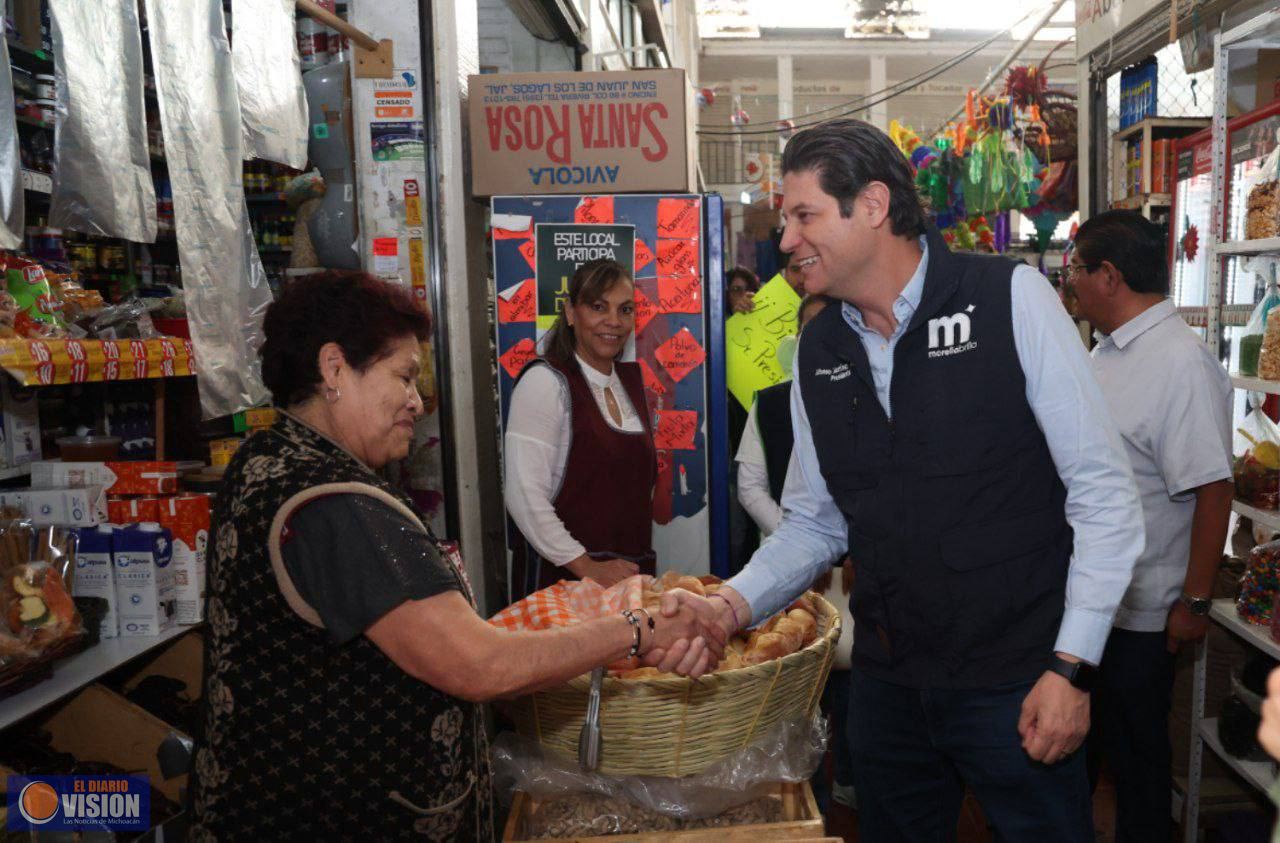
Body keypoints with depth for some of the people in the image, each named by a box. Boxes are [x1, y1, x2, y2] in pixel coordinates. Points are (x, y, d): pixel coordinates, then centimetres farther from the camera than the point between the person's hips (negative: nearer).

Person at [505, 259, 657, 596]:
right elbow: (524, 495, -18)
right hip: (566, 578, -6)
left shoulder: (632, 378, 9)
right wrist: (587, 568, -19)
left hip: (634, 571, 6)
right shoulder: (545, 381, -12)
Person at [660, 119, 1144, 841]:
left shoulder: (1010, 297, -10)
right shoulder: (818, 353, 4)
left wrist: (1072, 666, -14)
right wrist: (734, 604, -7)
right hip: (887, 681, 5)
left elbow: (1104, 491, -11)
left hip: (1015, 681, -4)